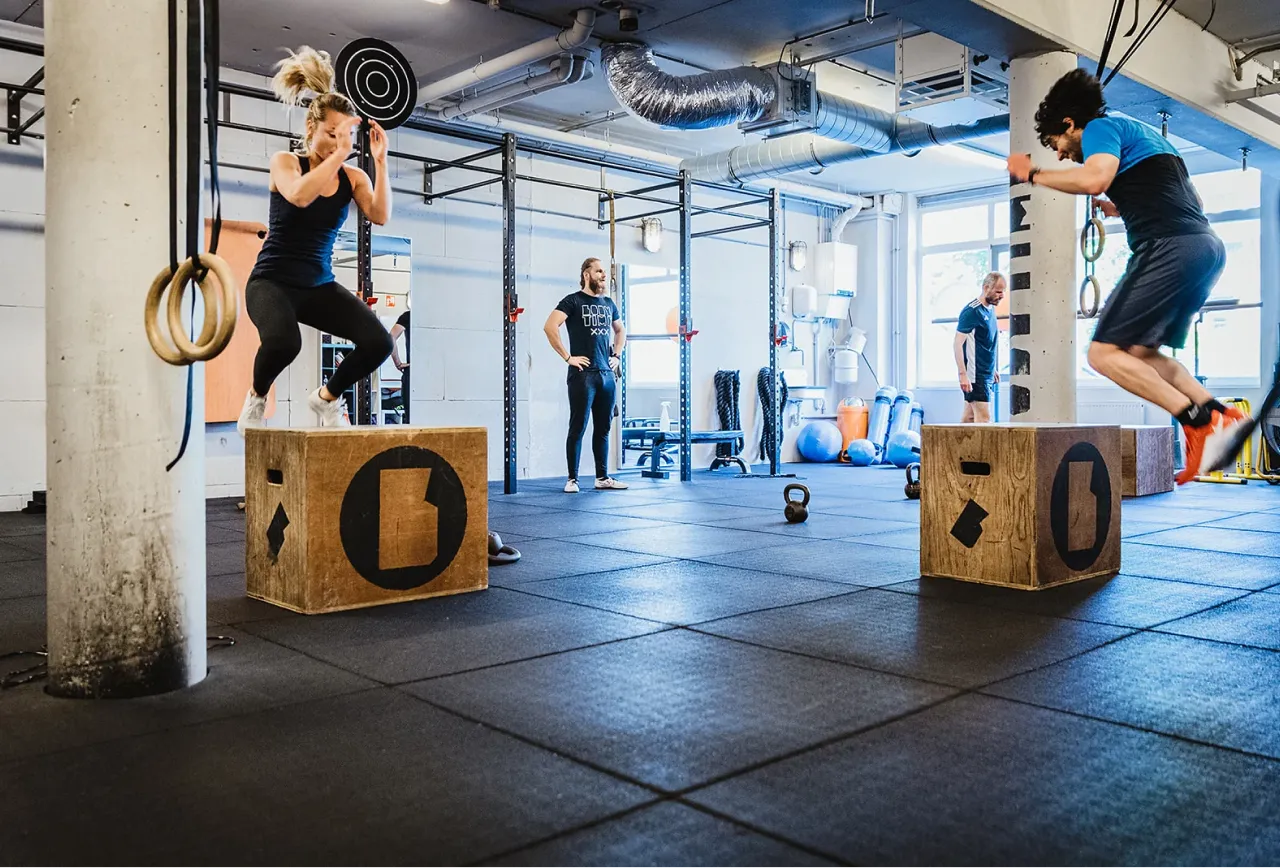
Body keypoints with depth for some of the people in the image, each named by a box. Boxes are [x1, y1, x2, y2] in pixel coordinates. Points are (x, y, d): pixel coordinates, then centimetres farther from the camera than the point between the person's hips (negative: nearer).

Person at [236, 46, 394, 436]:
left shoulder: (353, 176, 2)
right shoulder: (285, 161, -5)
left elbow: (380, 216, -15)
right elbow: (299, 196, -28)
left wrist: (380, 161, -21)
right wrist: (338, 154, -27)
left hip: (321, 285, 4)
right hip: (272, 281, -4)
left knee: (378, 342, -20)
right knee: (283, 341, -36)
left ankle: (327, 396, 11)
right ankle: (257, 396, 0)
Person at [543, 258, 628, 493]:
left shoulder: (608, 303, 16)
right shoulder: (573, 301, -4)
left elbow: (620, 330, 33)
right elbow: (550, 327, -16)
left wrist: (617, 355, 18)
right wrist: (567, 357, -16)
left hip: (607, 374, 6)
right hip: (583, 374, -6)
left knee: (603, 428, 10)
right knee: (578, 428, -3)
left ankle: (602, 477, 17)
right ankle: (572, 479, 2)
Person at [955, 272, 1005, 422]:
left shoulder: (991, 309, 13)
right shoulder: (972, 311, -14)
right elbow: (958, 344, -17)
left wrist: (994, 369, 22)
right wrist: (963, 375, -23)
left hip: (987, 374, 8)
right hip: (975, 375, -8)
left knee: (970, 416, 10)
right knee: (984, 417, -12)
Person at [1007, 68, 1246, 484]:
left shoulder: (1101, 127, 3)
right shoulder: (1138, 131, 31)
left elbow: (1095, 177, -19)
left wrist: (1034, 174, -5)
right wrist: (1121, 210, 38)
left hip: (1171, 247, -10)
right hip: (1208, 246, 10)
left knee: (1104, 353, -8)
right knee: (1142, 352, 17)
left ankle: (1199, 421, -15)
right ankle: (1221, 415, 5)